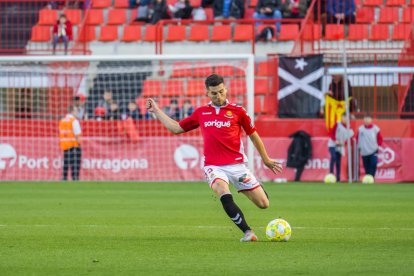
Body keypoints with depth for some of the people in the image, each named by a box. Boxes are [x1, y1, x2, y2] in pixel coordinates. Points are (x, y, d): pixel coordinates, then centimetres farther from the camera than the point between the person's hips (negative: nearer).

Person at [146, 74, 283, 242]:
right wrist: (156, 111, 22)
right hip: (213, 166, 0)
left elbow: (253, 135, 13)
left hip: (236, 165, 0)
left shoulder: (237, 111, 3)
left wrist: (266, 160, 19)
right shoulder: (201, 113, 11)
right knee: (224, 195, -33)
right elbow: (176, 128, 22)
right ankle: (247, 232, -29)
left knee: (263, 204, -2)